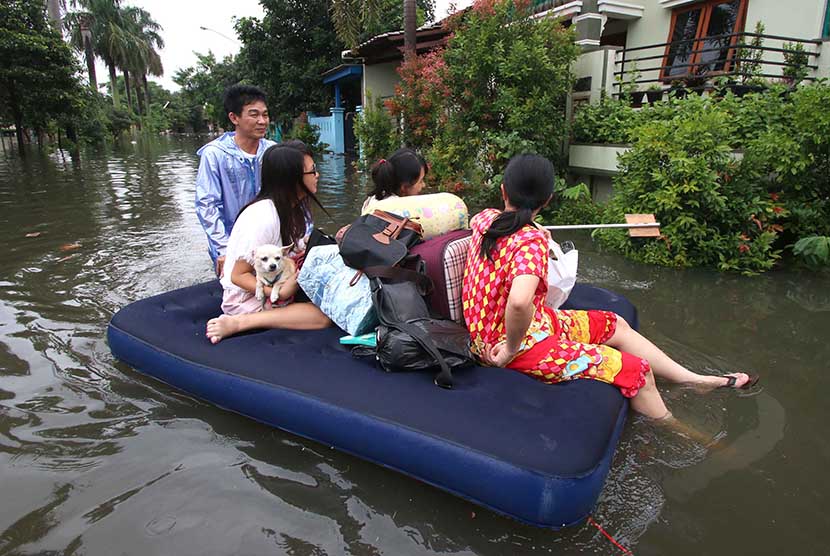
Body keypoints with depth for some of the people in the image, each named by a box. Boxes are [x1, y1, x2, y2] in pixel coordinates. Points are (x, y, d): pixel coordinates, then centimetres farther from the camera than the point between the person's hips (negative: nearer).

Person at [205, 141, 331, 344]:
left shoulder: (294, 207, 2)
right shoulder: (263, 217, -24)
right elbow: (238, 276, -19)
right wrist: (279, 293, -30)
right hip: (247, 296, -9)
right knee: (326, 315, -23)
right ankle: (236, 323, -18)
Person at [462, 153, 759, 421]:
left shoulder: (486, 219, -3)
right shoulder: (531, 241, -28)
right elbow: (520, 302, -47)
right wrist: (511, 348, -27)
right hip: (522, 343, -9)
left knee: (615, 324, 16)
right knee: (637, 370, -1)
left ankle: (696, 380, 29)